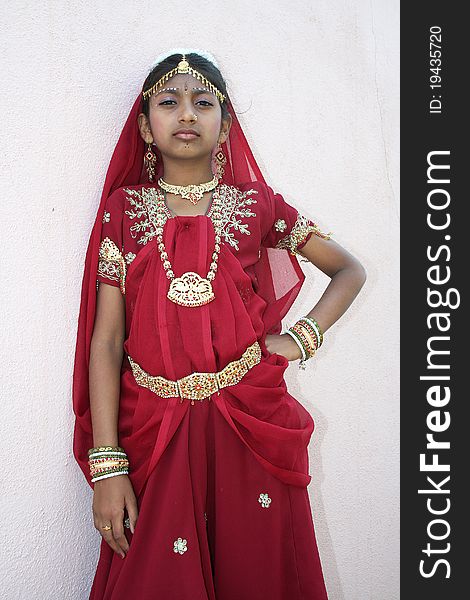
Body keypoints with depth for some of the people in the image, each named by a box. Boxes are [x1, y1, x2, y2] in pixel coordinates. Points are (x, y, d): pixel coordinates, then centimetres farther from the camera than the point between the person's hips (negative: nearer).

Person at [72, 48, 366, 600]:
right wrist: (106, 466, -8)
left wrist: (303, 337, -2)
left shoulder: (255, 205, 3)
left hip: (251, 428, 1)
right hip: (152, 430, 0)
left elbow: (350, 270, 13)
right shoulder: (124, 209, 2)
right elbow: (105, 341, -3)